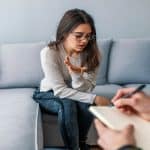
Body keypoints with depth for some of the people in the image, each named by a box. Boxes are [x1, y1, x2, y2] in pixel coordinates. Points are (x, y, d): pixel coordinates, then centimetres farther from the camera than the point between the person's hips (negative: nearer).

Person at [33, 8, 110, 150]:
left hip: (72, 94, 3)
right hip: (49, 94, -2)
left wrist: (76, 74, -40)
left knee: (85, 104, -29)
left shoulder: (91, 53, -18)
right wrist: (94, 98, -32)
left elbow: (85, 90, -19)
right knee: (67, 105, -33)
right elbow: (60, 91, -27)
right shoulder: (49, 53, -28)